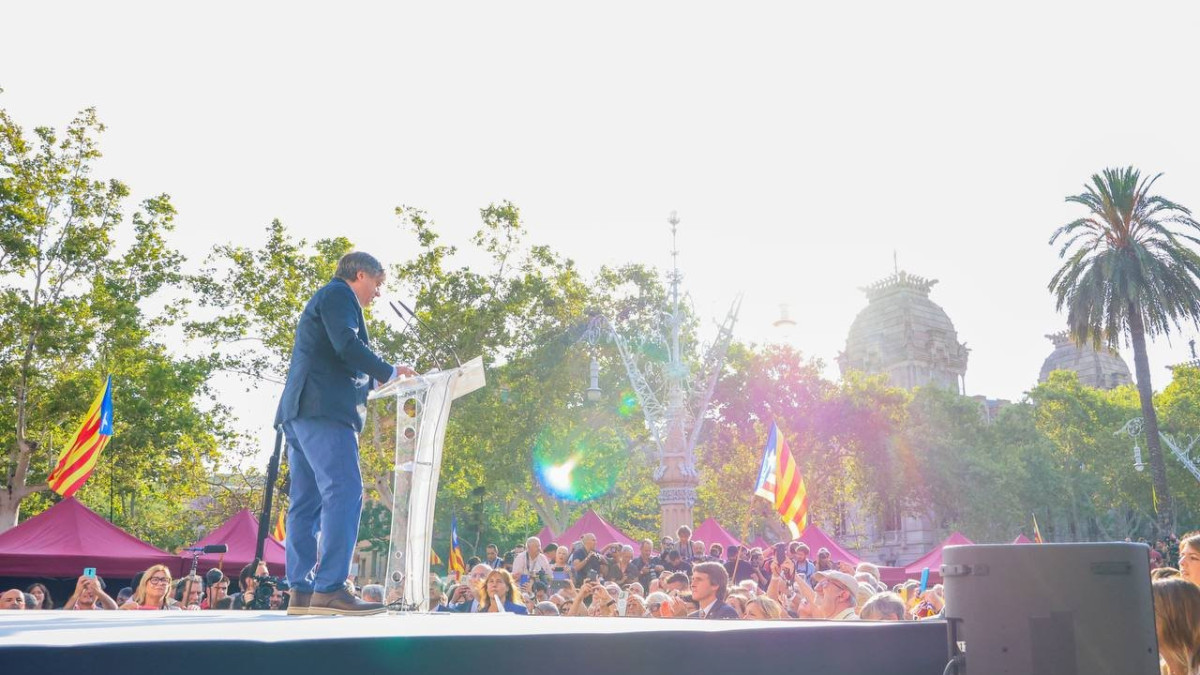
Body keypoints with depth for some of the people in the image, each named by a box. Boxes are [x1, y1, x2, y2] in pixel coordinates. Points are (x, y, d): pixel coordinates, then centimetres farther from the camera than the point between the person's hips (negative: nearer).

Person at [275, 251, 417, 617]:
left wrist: (373, 381, 25)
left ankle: (302, 592, 5)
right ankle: (330, 589, -20)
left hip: (300, 412, 11)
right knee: (344, 493, -16)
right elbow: (347, 344, -15)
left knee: (307, 502, 6)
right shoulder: (339, 293, 0)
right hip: (323, 408, -11)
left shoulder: (324, 297, 30)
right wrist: (389, 372, -7)